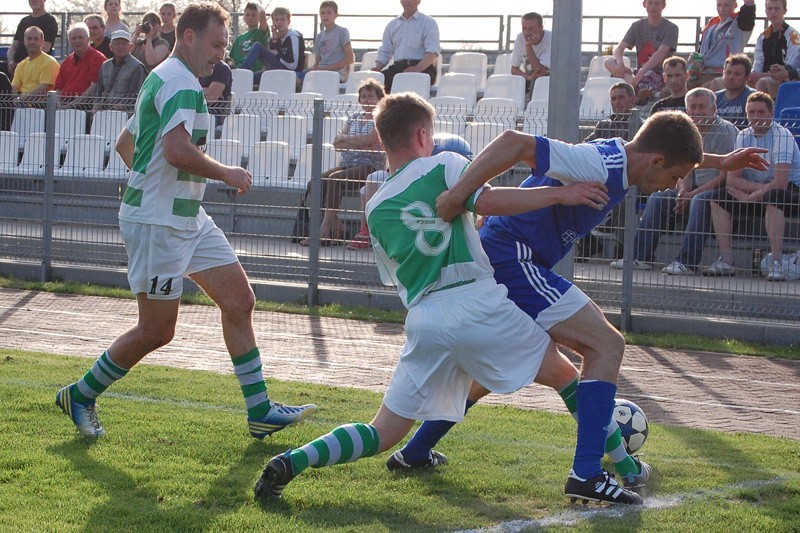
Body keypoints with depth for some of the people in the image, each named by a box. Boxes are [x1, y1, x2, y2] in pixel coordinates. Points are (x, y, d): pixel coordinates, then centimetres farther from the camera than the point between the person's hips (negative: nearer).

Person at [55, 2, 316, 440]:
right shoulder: (180, 82, -16)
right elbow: (177, 150, -31)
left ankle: (260, 412, 7)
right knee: (157, 330, -3)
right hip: (158, 223, -11)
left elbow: (125, 144, 26)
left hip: (188, 219, 11)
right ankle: (80, 396, 15)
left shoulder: (161, 79, 17)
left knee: (239, 300, 5)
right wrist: (226, 174, -18)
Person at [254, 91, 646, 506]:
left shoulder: (375, 209, 20)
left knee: (383, 433, 10)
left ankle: (292, 462, -8)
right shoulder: (443, 165, 7)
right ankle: (591, 473, 4)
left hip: (422, 319, 4)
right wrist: (558, 194, -8)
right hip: (476, 302, -4)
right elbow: (486, 200, -12)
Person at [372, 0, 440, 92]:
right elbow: (384, 52, 23)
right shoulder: (392, 25, 24)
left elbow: (432, 52, -7)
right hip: (398, 66, 4)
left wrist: (418, 68, -26)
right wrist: (377, 68, 0)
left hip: (422, 67, -4)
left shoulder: (428, 23, 7)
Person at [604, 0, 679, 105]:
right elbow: (619, 48, 2)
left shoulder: (671, 28, -3)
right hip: (640, 72, 6)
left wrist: (641, 72, -30)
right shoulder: (637, 26, 12)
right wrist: (619, 62, -24)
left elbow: (661, 53, -16)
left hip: (662, 73, -6)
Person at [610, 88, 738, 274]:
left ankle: (687, 262, -40)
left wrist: (692, 194, -18)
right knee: (657, 199, -5)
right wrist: (682, 192, -9)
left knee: (699, 201, -36)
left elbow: (726, 175, -18)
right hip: (695, 189, 8)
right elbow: (685, 171, 15)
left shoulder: (725, 131, -12)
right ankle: (641, 256, -10)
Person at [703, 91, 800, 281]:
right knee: (719, 199, -12)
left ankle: (776, 263, -40)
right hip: (758, 193, 7)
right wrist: (760, 187, -19)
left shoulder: (782, 136, -16)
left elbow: (781, 182, -26)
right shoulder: (744, 136, 4)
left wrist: (750, 197, -20)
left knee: (772, 197, -39)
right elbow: (732, 178, -3)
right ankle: (726, 260, -16)